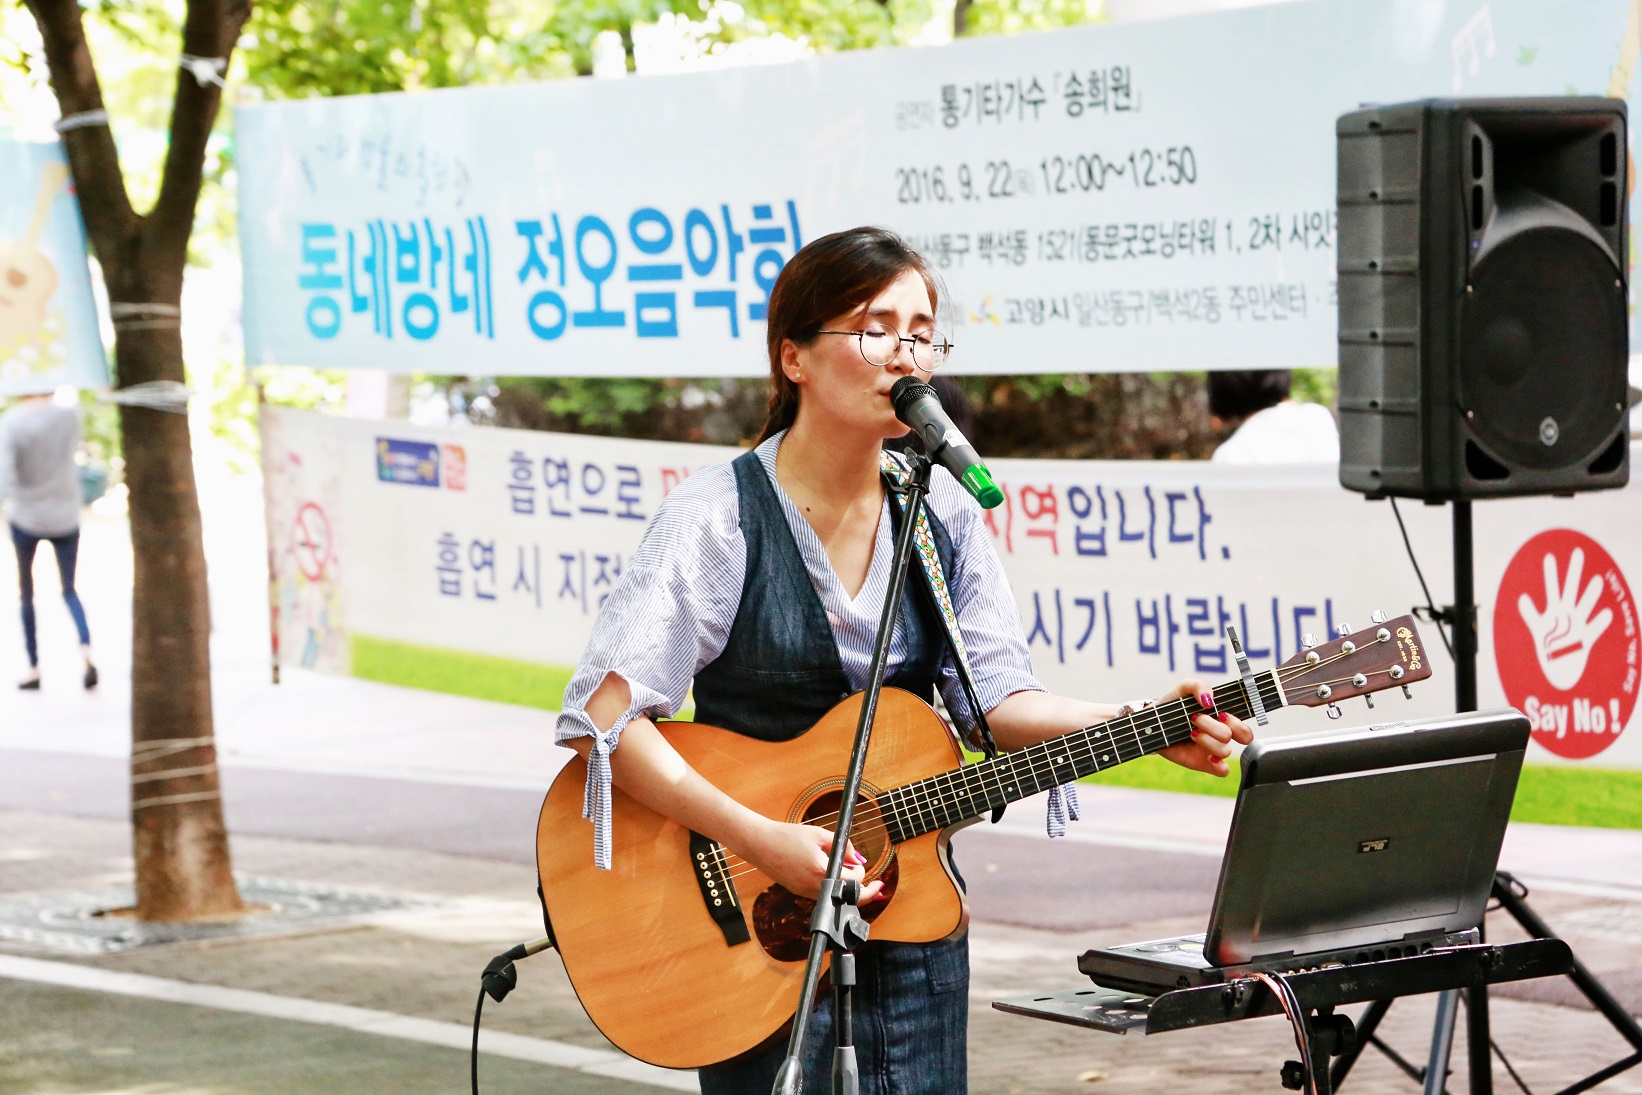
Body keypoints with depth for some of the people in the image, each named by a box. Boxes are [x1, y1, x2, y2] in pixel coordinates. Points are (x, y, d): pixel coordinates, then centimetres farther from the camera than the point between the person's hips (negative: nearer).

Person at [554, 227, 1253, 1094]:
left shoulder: (941, 510, 3)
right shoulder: (720, 517, -14)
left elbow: (995, 698, -3)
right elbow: (600, 715, -20)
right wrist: (761, 840, -27)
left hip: (909, 907, 5)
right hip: (758, 923, -5)